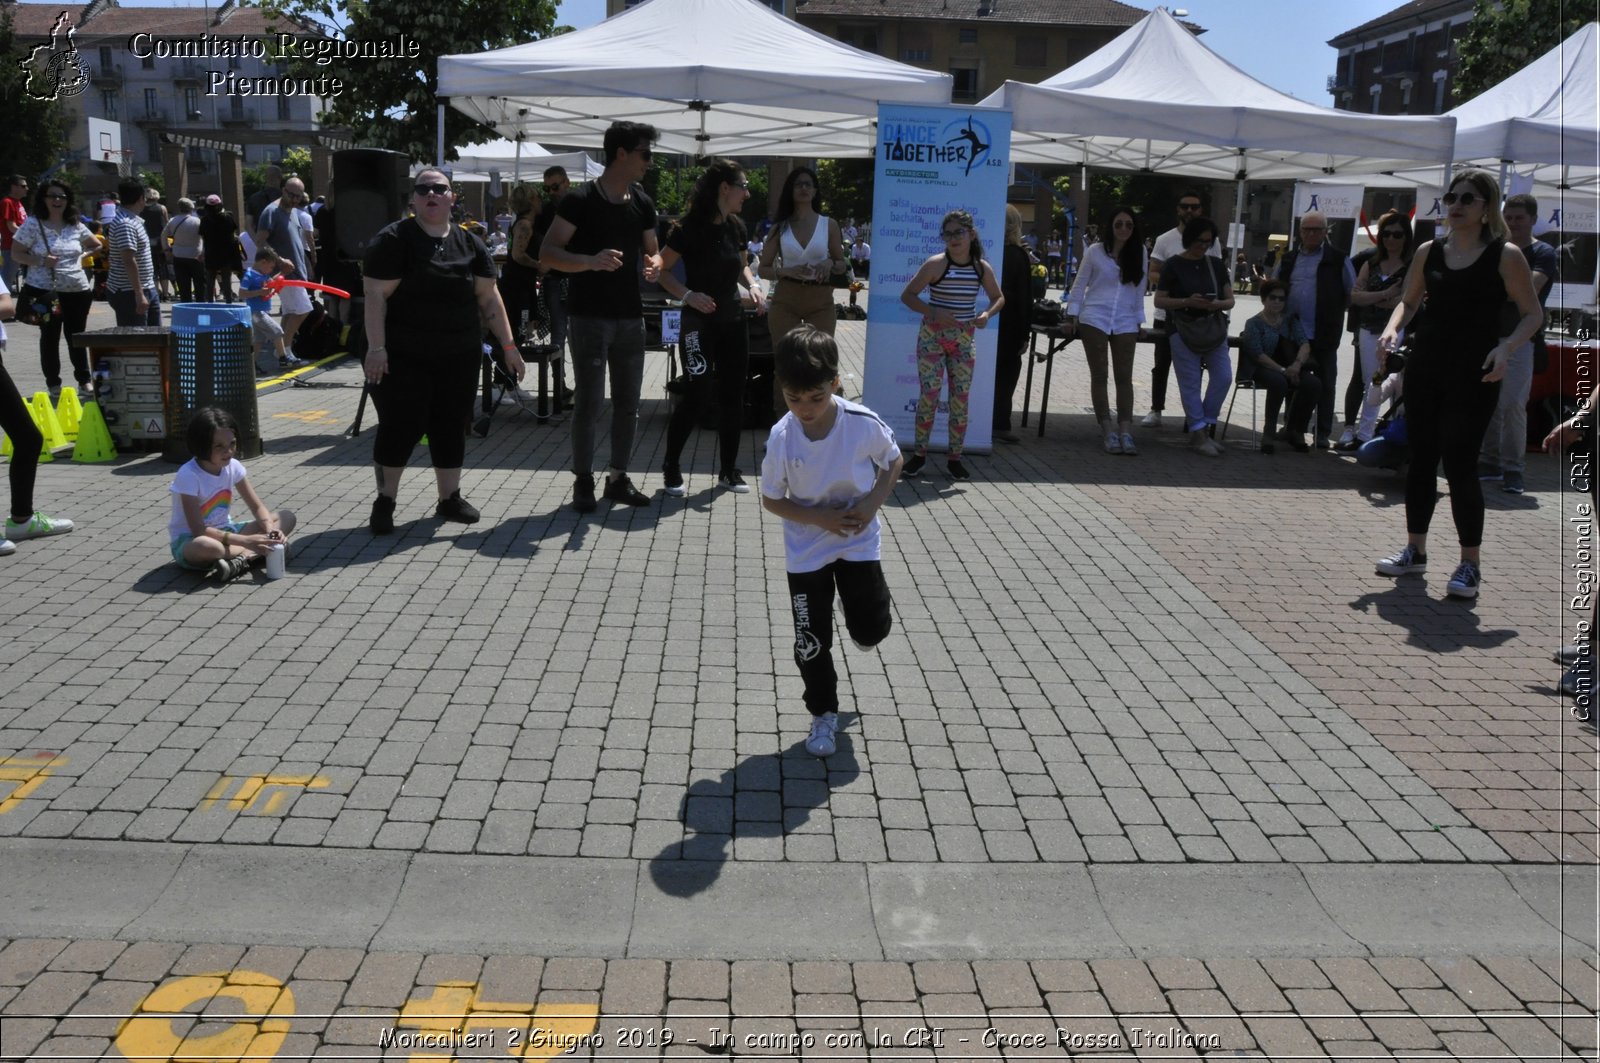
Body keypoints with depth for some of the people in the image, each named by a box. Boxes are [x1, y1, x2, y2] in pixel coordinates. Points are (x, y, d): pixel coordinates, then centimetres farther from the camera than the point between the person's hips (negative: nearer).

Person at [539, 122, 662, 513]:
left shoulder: (643, 203, 9)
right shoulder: (580, 200, -9)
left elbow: (652, 251, 18)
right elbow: (548, 253, -12)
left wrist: (654, 265, -6)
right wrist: (591, 261, -28)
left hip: (630, 317, 6)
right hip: (588, 317, -6)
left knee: (628, 402, 9)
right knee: (589, 402, -3)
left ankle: (618, 477, 20)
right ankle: (583, 480, 9)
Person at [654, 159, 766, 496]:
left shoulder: (736, 227, 6)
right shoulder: (689, 228, -14)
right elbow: (663, 270, -11)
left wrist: (752, 285, 1)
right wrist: (688, 294, -25)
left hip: (733, 321, 7)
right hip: (699, 322, -7)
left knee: (732, 394, 7)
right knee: (699, 393, -9)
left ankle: (729, 470, 17)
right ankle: (670, 466, 8)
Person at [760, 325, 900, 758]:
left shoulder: (864, 424, -21)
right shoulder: (781, 438, -20)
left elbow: (893, 462, -2)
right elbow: (771, 500, -9)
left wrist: (871, 504, -17)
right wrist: (821, 518, -22)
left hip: (859, 541, 0)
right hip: (806, 550, 0)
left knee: (870, 632, 1)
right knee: (811, 641, 4)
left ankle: (868, 594, 36)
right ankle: (824, 715, 25)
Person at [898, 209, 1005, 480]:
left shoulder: (983, 268, -1)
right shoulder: (936, 264, -10)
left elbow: (998, 297, 14)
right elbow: (907, 295, -8)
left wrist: (987, 314, -8)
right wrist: (934, 312, -21)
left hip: (964, 339, 3)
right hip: (932, 336, -3)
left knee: (961, 397, 4)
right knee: (929, 394, -5)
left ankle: (955, 457, 14)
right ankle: (920, 454, 9)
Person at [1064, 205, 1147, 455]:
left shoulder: (1139, 254, 6)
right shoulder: (1095, 251, 1)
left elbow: (1139, 290, 11)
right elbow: (1079, 285, 6)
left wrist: (1138, 320, 9)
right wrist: (1072, 315, 0)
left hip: (1125, 323, 2)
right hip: (1095, 319, -2)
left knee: (1124, 377, 0)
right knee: (1099, 375, -1)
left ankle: (1126, 432, -1)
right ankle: (1109, 432, 2)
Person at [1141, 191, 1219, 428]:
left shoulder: (1211, 241, 6)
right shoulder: (1165, 240, 2)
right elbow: (1153, 274, 2)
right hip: (1168, 314, -1)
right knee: (1162, 364, 5)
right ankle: (1155, 411, 13)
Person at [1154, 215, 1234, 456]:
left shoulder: (1216, 264, 10)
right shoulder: (1174, 265, -1)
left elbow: (1230, 300, 11)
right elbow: (1159, 301, -2)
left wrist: (1216, 304, -13)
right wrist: (1187, 302, -18)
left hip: (1213, 329, 4)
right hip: (1184, 330, -4)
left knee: (1223, 377, -5)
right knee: (1190, 383, -3)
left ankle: (1204, 426, 10)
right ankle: (1198, 433, 3)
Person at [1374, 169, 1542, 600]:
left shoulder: (1505, 256, -5)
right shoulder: (1428, 252, 7)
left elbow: (1533, 314, -2)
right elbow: (1408, 301, 16)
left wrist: (1506, 347, -20)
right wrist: (1392, 329, -5)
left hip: (1473, 375, -5)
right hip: (1424, 367, 5)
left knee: (1459, 465, -7)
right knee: (1421, 459, 10)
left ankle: (1470, 563, 4)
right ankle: (1415, 550, 23)